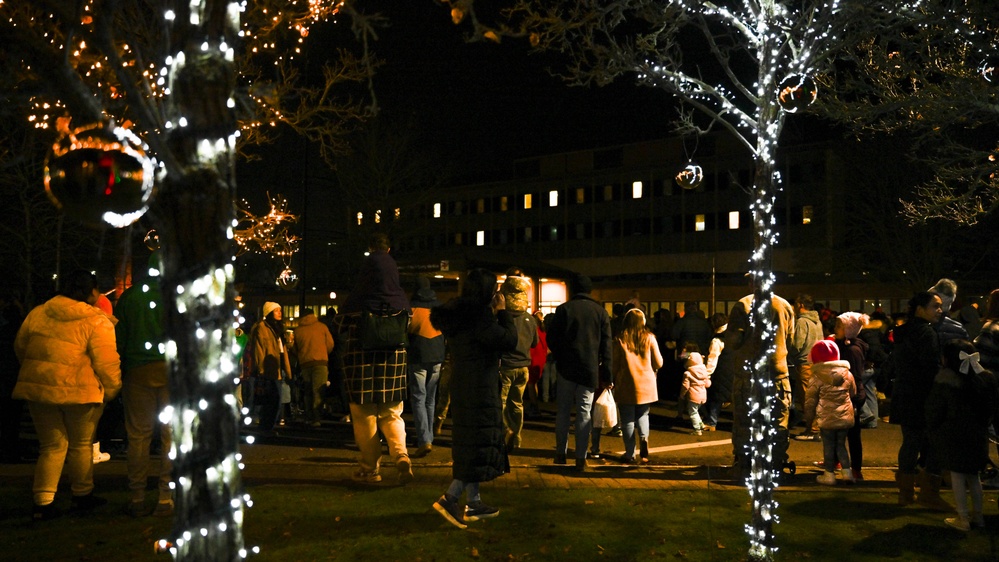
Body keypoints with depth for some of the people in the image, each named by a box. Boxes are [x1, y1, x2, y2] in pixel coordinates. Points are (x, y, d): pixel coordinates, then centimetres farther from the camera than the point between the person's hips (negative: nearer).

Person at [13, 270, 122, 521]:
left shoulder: (38, 313, 7)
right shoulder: (97, 322, -10)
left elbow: (20, 346, 16)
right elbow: (107, 362, -13)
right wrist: (112, 389, 2)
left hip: (38, 388, 4)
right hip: (79, 391, -4)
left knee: (52, 446, 14)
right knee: (81, 444, 15)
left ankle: (43, 502, 6)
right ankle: (82, 495, 27)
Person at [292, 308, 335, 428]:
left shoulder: (297, 330, 6)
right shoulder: (322, 326, 2)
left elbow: (295, 350, 13)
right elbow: (330, 344, 5)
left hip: (304, 363, 3)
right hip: (320, 362, -3)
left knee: (308, 392, 14)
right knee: (318, 391, -5)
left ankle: (308, 418, 13)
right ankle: (315, 419, -15)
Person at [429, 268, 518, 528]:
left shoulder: (460, 314, 9)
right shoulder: (478, 317, -19)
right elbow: (509, 341, -20)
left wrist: (494, 313, 13)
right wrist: (502, 311, -8)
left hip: (463, 389, 10)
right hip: (480, 392, -10)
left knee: (471, 446, 15)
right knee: (479, 447, -3)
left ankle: (473, 503, 22)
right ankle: (449, 498, -7)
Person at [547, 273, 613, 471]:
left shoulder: (564, 309, -3)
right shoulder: (601, 312, 3)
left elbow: (551, 338, -2)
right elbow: (606, 345, 2)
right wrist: (606, 374, 3)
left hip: (567, 368, -1)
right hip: (590, 370, 1)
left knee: (563, 411, 10)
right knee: (584, 412, 4)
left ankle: (561, 453, 14)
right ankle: (581, 458, 3)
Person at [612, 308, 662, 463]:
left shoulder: (620, 339, -6)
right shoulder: (649, 338, -2)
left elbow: (614, 364, -2)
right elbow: (658, 363, 2)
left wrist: (614, 380, 16)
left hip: (626, 385, -2)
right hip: (646, 385, 2)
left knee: (627, 419, 6)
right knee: (642, 415, 17)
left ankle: (630, 453, 6)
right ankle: (644, 437, -10)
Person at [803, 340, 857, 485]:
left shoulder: (817, 378, -10)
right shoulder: (847, 374, 2)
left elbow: (810, 400, -5)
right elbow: (853, 392, 17)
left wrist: (809, 418, 6)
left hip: (827, 418, -4)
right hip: (845, 417, 4)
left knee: (828, 446, 7)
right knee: (841, 445, 17)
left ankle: (829, 475, 11)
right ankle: (847, 472, 11)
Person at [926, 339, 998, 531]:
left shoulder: (945, 379, -16)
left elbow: (934, 410, -10)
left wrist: (933, 430, 5)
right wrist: (983, 424, 19)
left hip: (953, 434, -5)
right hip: (977, 434, 5)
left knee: (957, 474, 4)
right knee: (973, 474, 18)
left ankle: (963, 518, 7)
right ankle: (977, 515, 24)